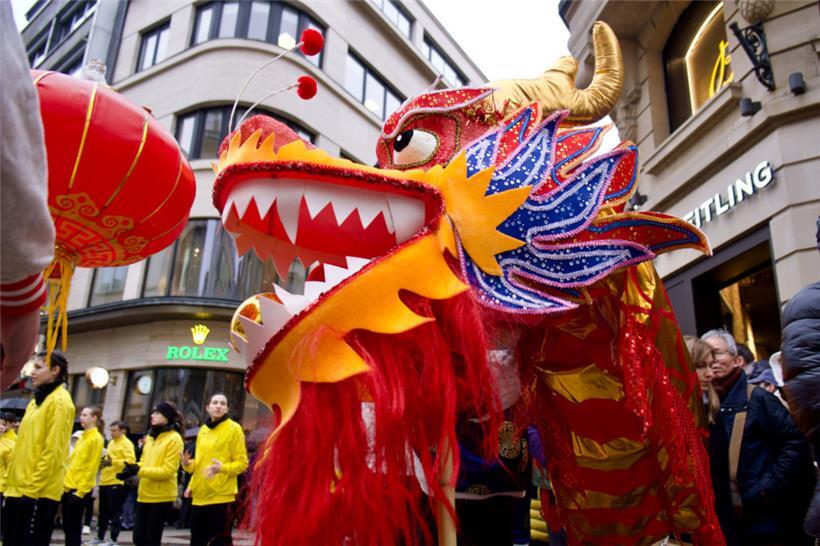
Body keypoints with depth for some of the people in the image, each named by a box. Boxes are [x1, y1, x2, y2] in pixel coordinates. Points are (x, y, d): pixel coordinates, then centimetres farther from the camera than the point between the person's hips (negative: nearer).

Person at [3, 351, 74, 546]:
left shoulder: (59, 401, -12)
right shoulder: (36, 401, 16)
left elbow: (53, 451, -18)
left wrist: (32, 489, -18)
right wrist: (12, 481, 15)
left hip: (38, 492, -9)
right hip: (18, 489, 9)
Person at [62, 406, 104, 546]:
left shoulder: (96, 438, -12)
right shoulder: (83, 437, 14)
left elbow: (91, 467, -16)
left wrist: (81, 490, -18)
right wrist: (66, 481, 13)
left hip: (80, 489, -8)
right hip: (69, 486, 8)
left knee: (74, 526, -1)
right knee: (67, 525, 13)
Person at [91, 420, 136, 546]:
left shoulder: (127, 444, -9)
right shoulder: (111, 443, 18)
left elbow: (130, 461, -19)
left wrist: (113, 462, -26)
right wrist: (103, 462, 8)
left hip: (117, 482, -9)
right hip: (105, 481, 9)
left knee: (115, 512, -3)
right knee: (103, 512, 15)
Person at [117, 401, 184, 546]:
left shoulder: (174, 439, -13)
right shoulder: (150, 436, 13)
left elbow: (167, 471, -18)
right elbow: (144, 461, 17)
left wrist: (138, 471, -21)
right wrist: (132, 469, -5)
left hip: (161, 496, -8)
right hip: (145, 494, 8)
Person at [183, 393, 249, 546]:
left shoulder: (234, 429, -5)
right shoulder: (203, 430, 14)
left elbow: (242, 462, -8)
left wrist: (223, 468, -25)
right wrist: (188, 464, 2)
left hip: (221, 495, -7)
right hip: (199, 495, 7)